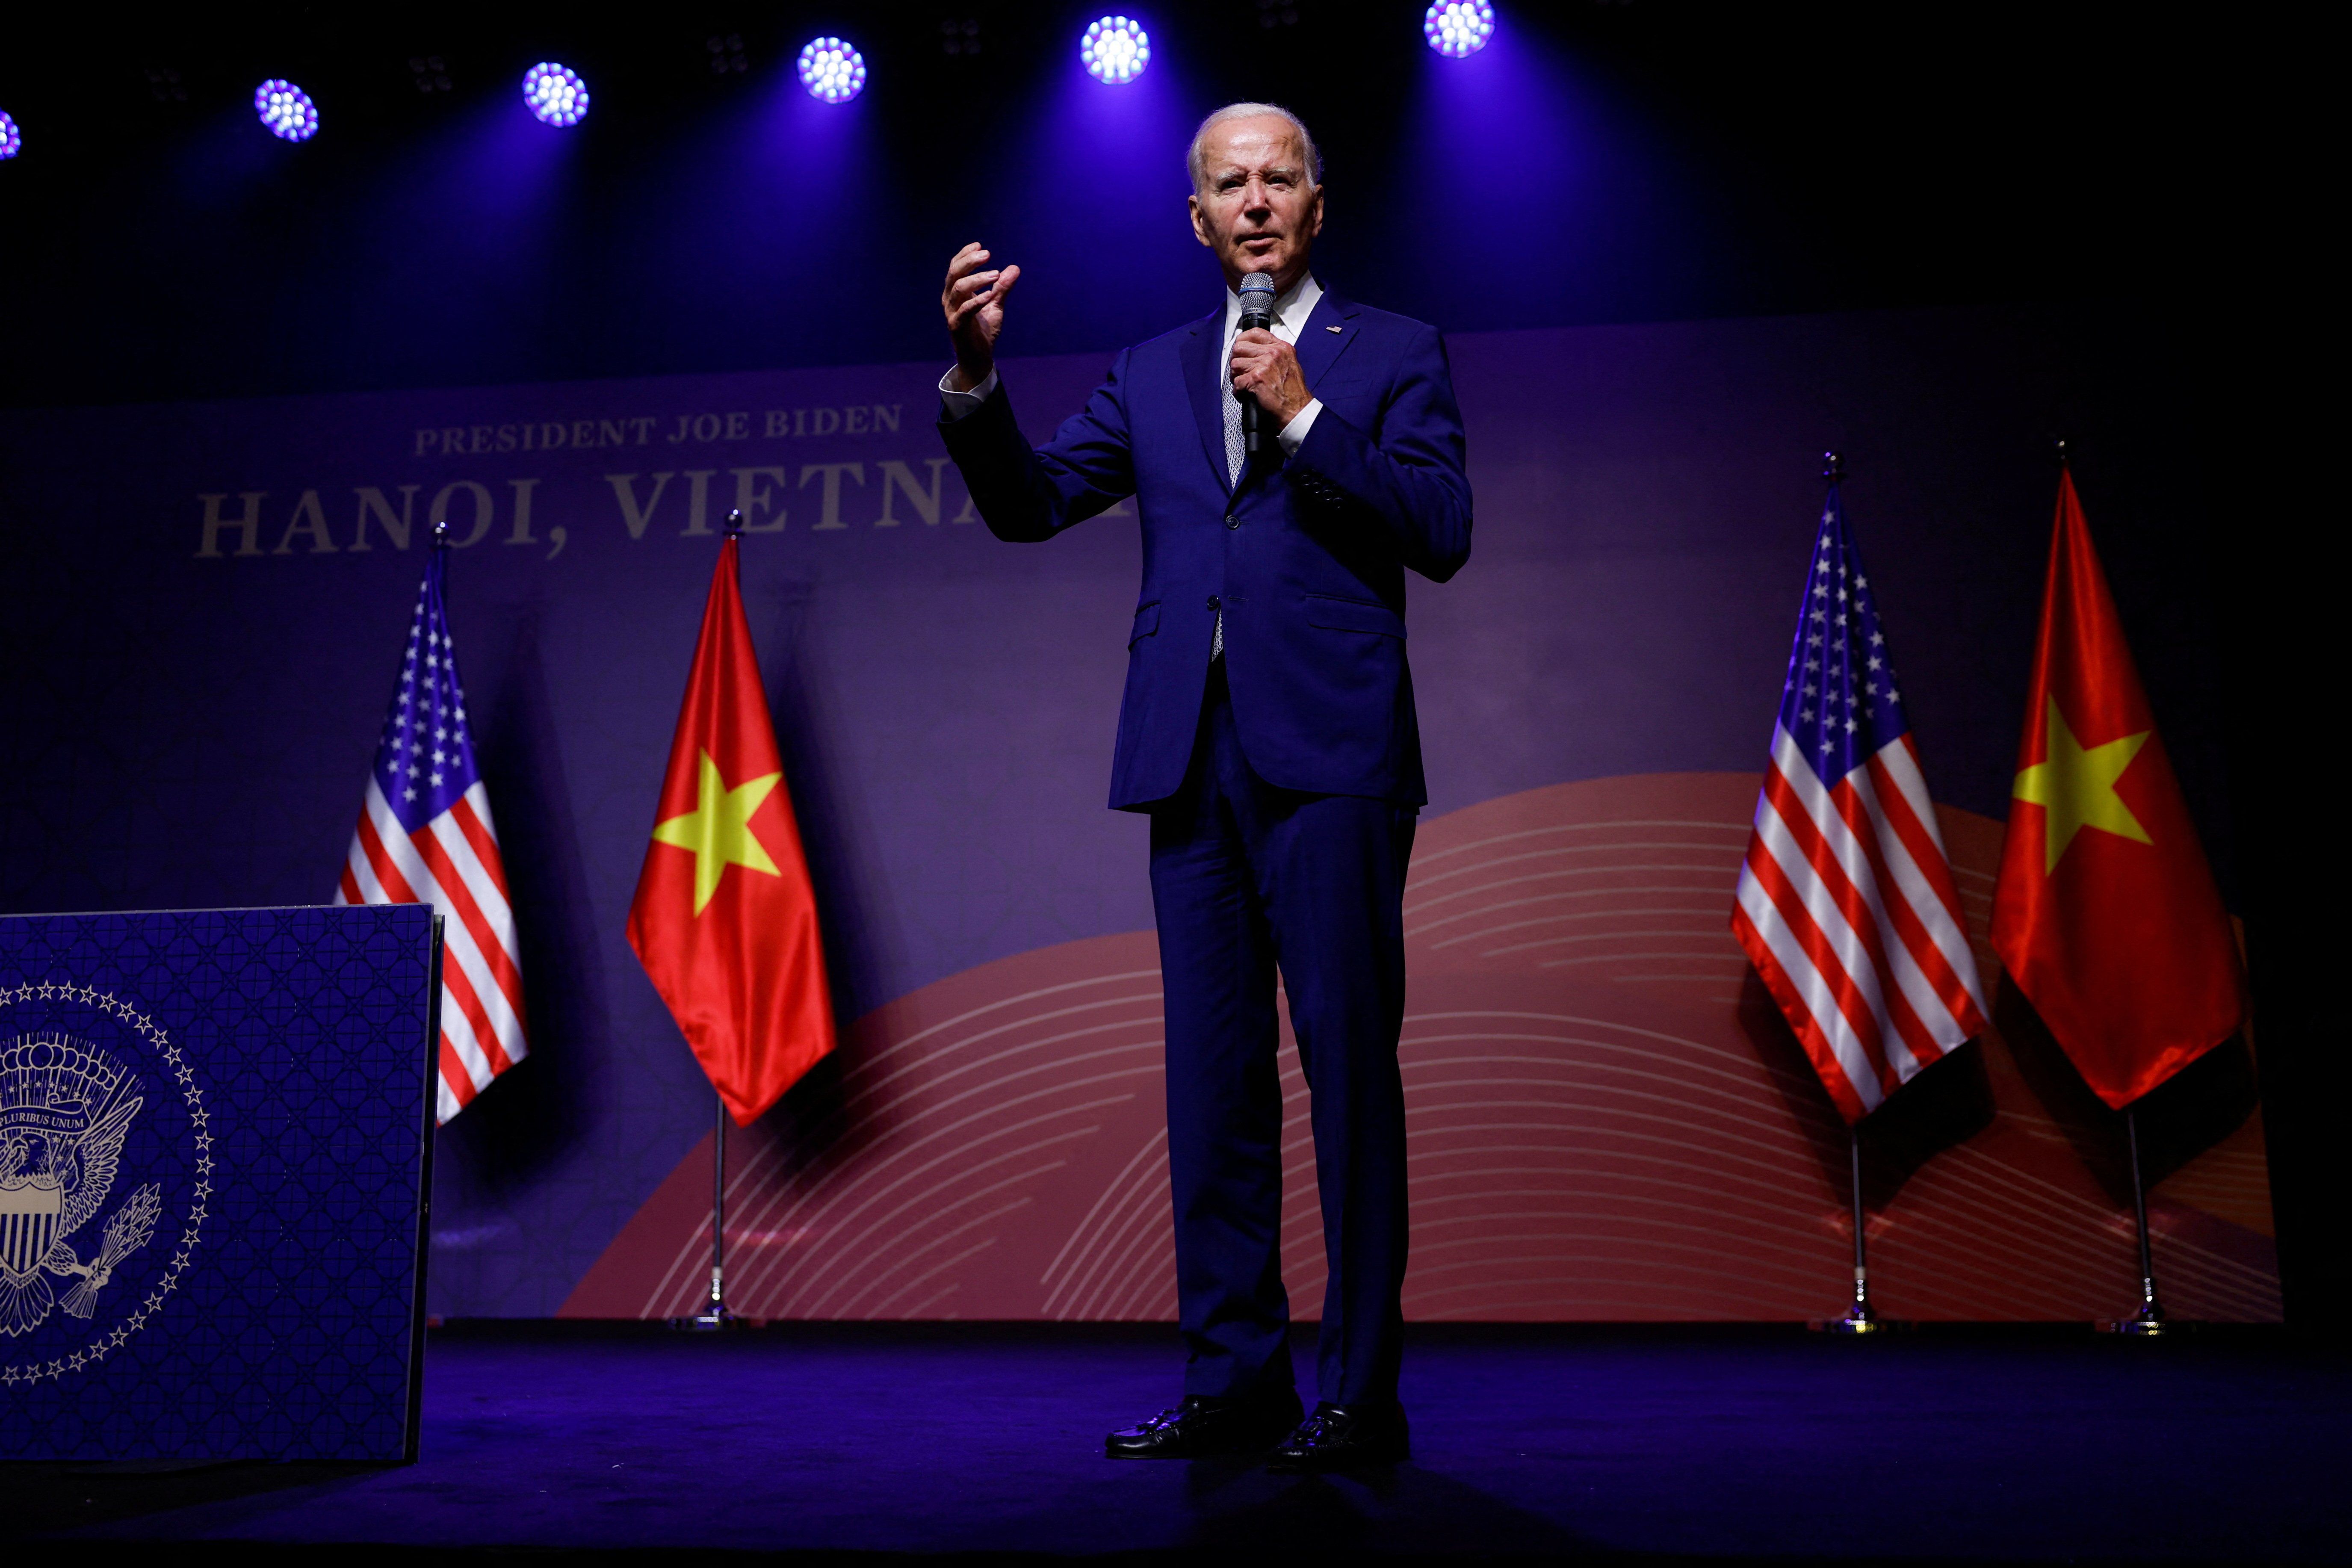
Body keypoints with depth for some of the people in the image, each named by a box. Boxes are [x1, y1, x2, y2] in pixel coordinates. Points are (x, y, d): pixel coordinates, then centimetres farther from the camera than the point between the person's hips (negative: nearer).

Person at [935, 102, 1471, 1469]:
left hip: (1330, 756, -4)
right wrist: (977, 375, -5)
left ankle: (1361, 1392, 6)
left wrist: (1304, 413, -9)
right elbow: (1030, 503, 10)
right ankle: (1235, 1378, 16)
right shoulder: (1155, 375, 19)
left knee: (1350, 1065, -3)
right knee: (1213, 1076, 6)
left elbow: (1441, 533, -3)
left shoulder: (1394, 354, 9)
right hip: (1194, 759, 4)